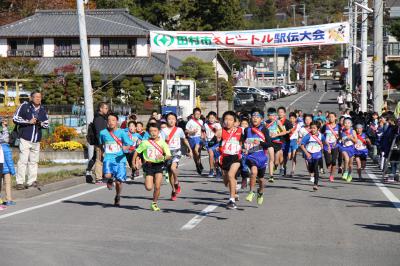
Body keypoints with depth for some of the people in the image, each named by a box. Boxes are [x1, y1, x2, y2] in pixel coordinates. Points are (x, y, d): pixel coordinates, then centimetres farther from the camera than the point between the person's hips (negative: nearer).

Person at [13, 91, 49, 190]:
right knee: (23, 160, -8)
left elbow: (47, 124, 18)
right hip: (25, 138, -5)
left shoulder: (42, 110, 11)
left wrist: (41, 123, -5)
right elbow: (15, 118, -4)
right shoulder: (24, 106, -2)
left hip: (36, 140, 5)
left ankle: (32, 181, 14)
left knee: (34, 161, 8)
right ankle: (20, 182, -7)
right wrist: (28, 122, -12)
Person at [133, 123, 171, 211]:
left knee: (157, 187, -8)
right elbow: (137, 152, 9)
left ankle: (154, 203, 15)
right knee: (149, 188, -10)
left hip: (159, 165, 0)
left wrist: (163, 157, -26)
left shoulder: (162, 143, -1)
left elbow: (169, 156, -5)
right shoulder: (145, 143, 0)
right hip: (148, 165, 0)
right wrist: (134, 162, 0)